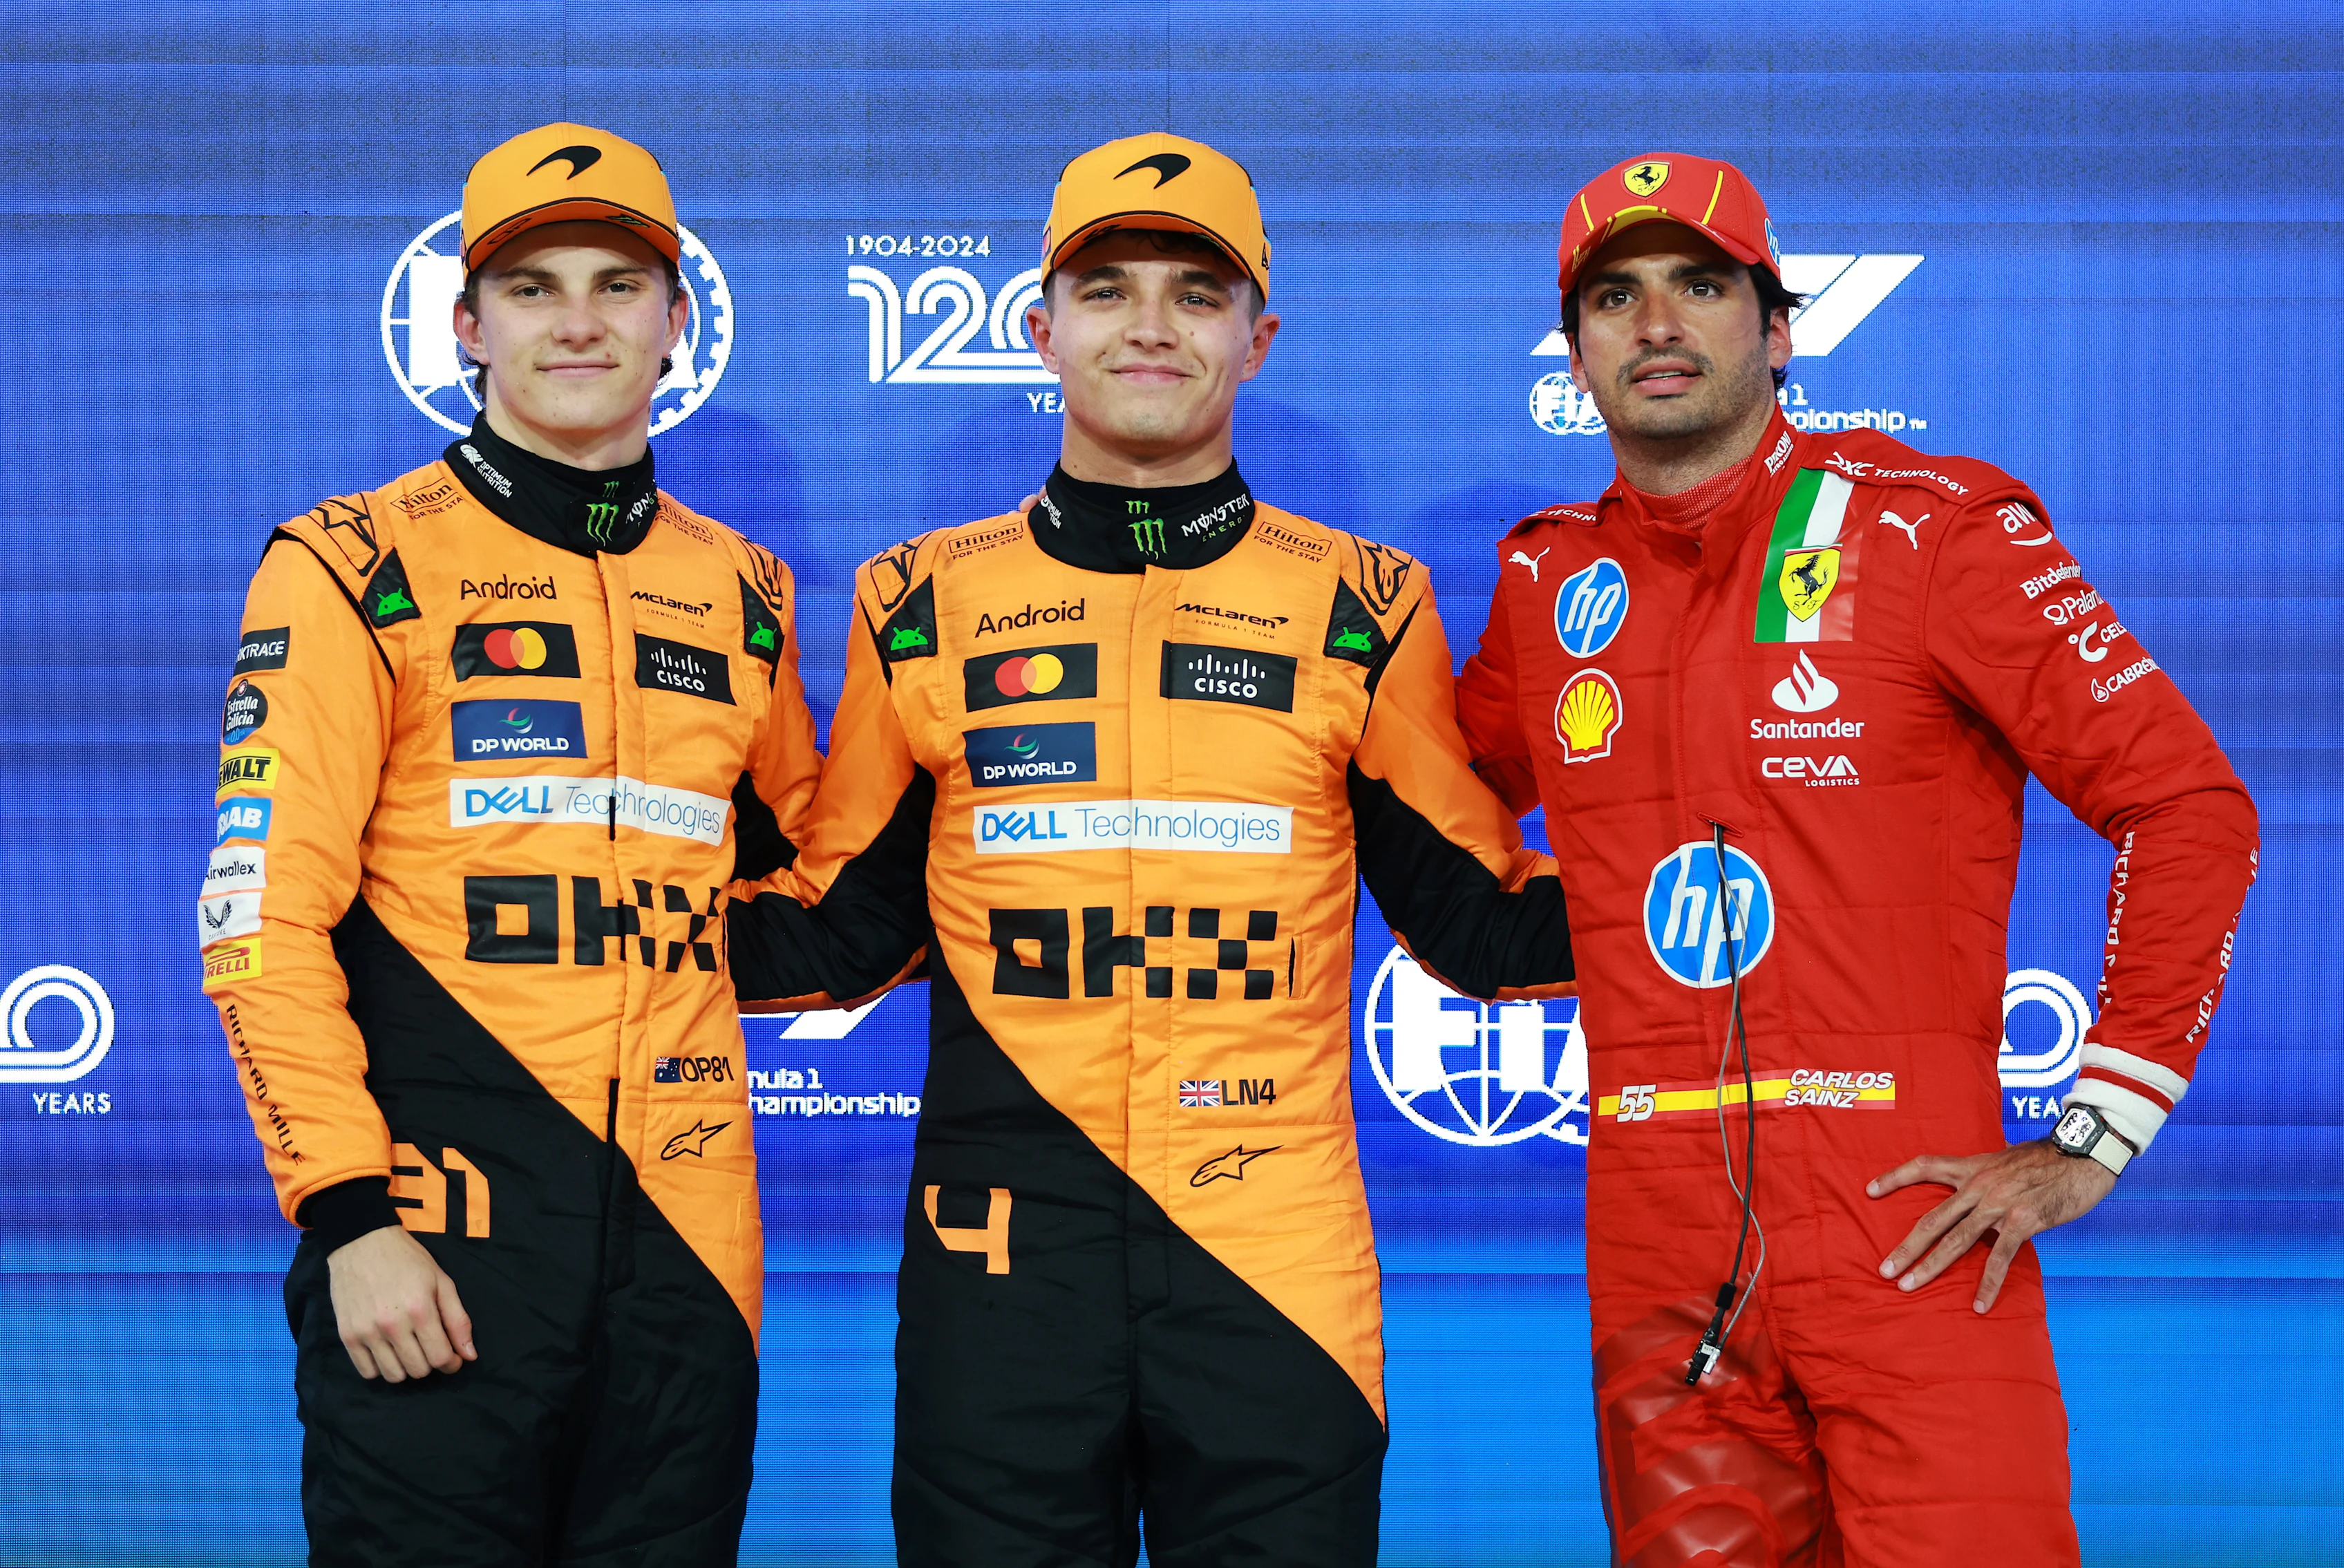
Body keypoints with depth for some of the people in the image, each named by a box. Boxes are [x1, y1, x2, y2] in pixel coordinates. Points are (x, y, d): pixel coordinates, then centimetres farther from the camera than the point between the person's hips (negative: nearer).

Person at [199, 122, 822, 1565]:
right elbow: (264, 917, -6)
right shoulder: (355, 568, -1)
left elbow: (811, 867, 30)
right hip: (436, 1242, -4)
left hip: (685, 1231, 4)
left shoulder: (743, 595, 13)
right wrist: (349, 1211, -12)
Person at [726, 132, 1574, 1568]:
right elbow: (846, 929, 14)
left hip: (1278, 1261, 0)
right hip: (999, 1260, 1)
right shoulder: (925, 606, 7)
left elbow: (1477, 921, 12)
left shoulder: (1364, 610, 6)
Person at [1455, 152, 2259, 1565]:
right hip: (1660, 1259, 4)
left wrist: (2096, 1138, -8)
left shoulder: (1928, 529, -3)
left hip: (1912, 1226, -4)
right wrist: (1559, 938, 13)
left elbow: (2191, 804, -5)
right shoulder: (1548, 580, 11)